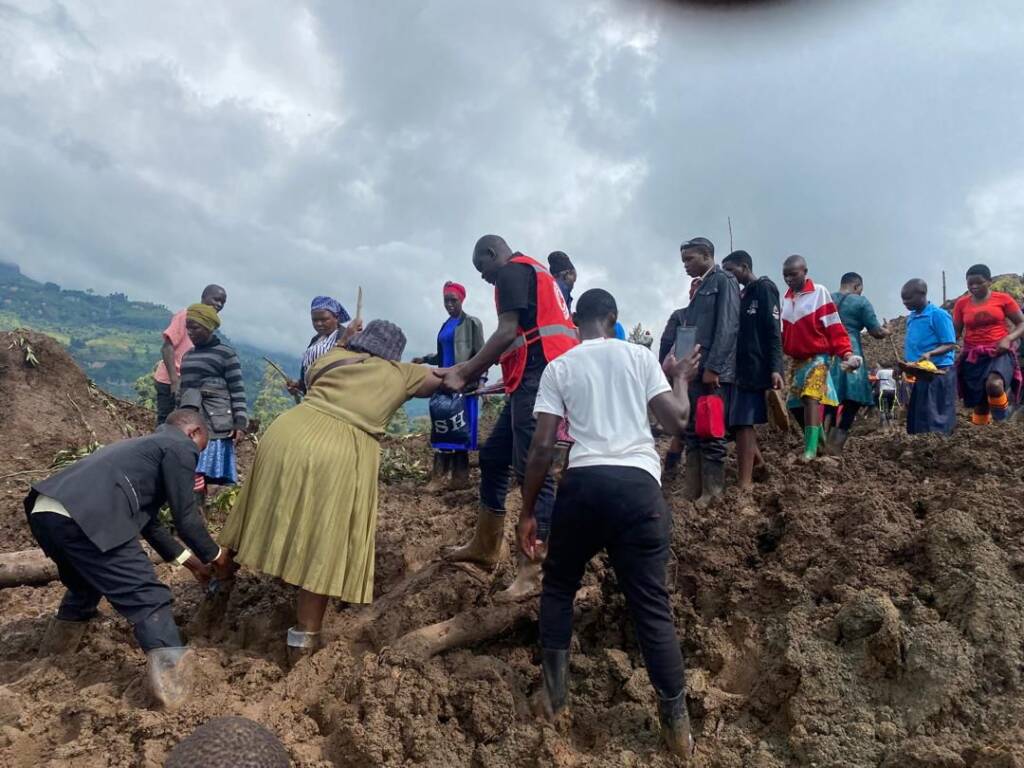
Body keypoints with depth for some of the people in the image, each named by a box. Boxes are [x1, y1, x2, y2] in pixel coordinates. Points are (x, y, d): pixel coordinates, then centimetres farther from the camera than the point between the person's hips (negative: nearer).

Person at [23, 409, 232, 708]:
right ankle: (173, 689, -7)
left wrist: (192, 562, 42)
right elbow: (185, 516, 5)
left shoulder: (146, 445, 34)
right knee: (148, 598, -4)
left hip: (43, 512, 10)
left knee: (85, 586, 34)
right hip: (85, 518, -10)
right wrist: (215, 556, 22)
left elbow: (148, 520, 38)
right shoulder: (180, 446, 7)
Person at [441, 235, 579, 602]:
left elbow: (507, 334, -13)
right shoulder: (534, 272, 28)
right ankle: (485, 546, 23)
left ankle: (533, 571, -10)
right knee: (493, 456, 14)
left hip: (538, 376, -10)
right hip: (537, 378, 10)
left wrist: (465, 374, -8)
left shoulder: (511, 271, -1)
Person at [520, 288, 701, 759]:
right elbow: (677, 421, 7)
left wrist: (527, 511, 10)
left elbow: (543, 446, 4)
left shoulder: (559, 367, 10)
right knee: (651, 602, 8)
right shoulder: (640, 356, 12)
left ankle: (554, 693, 23)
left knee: (558, 586, 22)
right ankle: (677, 723, 12)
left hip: (584, 482, 0)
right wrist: (681, 378, 27)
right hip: (639, 484, 1)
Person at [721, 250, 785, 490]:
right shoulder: (742, 294, 19)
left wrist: (775, 368, -21)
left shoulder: (764, 288, -5)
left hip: (757, 368, -8)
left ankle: (745, 483, -9)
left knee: (742, 422, -11)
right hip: (740, 367, 8)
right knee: (738, 421, 8)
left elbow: (774, 331, -13)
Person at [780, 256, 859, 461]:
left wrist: (846, 353, -19)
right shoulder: (786, 298, 10)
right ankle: (818, 439, 26)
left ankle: (811, 448, -22)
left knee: (811, 397, -21)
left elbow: (834, 327, -11)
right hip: (797, 359, 7)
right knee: (795, 403, 8)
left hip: (819, 357, -7)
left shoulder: (819, 292, -7)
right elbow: (782, 332, 12)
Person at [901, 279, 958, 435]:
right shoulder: (911, 318, 13)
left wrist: (930, 353, -29)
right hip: (920, 375, 8)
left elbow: (950, 345, -13)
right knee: (916, 419, 11)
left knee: (937, 420, -6)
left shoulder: (938, 315, -11)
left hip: (938, 374, -8)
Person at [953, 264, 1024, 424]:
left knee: (994, 384, -32)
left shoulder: (1003, 298, 1)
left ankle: (1001, 411, -2)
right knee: (978, 401, 7)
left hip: (999, 353, -3)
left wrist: (1008, 339, -15)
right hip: (973, 356, 3)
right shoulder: (962, 303, 6)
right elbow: (955, 332, 8)